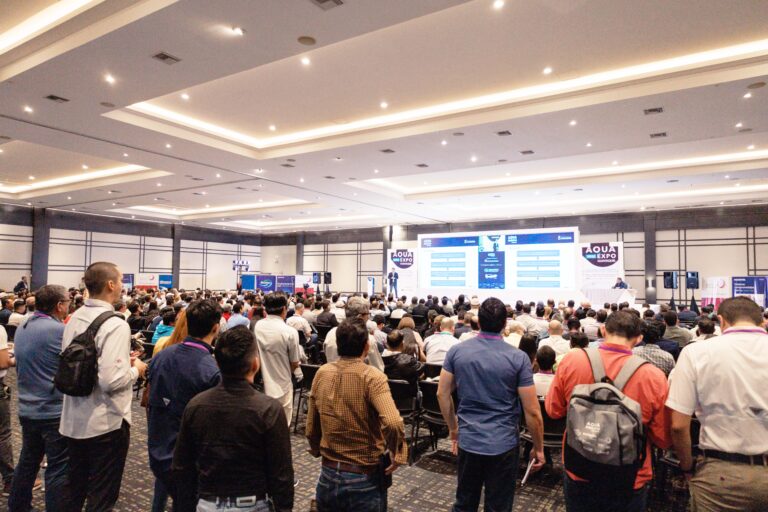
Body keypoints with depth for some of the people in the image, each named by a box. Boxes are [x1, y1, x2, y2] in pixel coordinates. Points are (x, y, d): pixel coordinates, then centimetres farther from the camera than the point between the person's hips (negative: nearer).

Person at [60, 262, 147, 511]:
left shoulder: (74, 319, 3)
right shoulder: (115, 325, -23)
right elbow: (111, 381, -29)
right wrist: (135, 369, -9)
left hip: (74, 420, 8)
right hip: (106, 422, -8)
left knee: (73, 491, 24)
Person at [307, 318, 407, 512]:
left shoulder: (321, 374, -4)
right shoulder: (372, 377, -19)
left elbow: (311, 429, 6)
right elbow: (393, 423, -34)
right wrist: (397, 454, -16)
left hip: (328, 476, 4)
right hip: (364, 480, -4)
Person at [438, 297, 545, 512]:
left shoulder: (456, 351, -5)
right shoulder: (518, 358, -13)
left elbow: (442, 394, 1)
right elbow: (532, 411, -10)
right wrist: (538, 448, 4)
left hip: (468, 441, 2)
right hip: (503, 444, -2)